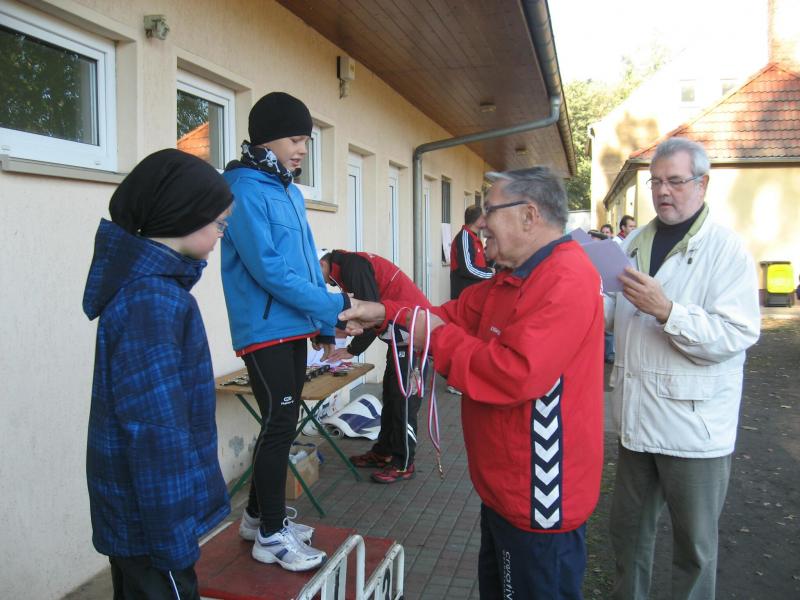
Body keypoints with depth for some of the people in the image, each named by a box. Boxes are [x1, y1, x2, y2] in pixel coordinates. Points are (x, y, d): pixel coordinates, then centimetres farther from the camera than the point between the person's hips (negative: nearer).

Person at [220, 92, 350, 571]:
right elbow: (269, 268, -21)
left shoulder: (291, 191, 14)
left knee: (283, 423, 14)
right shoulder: (244, 189, -12)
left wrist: (324, 325, 12)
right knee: (280, 423, -4)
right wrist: (334, 306, -20)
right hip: (265, 330, -8)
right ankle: (271, 533, 12)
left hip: (294, 328, 8)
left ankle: (260, 514, 30)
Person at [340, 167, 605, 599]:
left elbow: (516, 373, -33)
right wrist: (384, 313, 4)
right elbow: (458, 313, 12)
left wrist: (438, 339, -21)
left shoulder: (566, 280, -25)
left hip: (539, 499, -10)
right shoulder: (516, 277, 10)